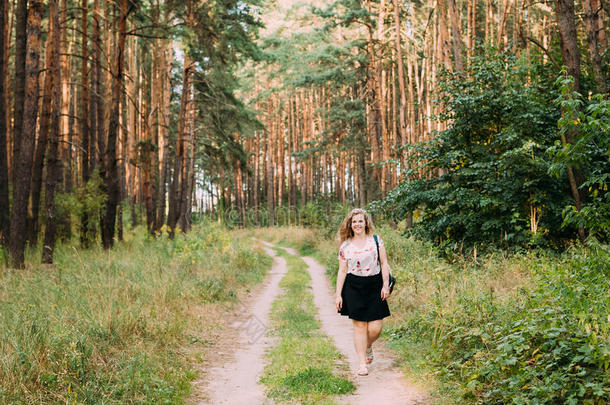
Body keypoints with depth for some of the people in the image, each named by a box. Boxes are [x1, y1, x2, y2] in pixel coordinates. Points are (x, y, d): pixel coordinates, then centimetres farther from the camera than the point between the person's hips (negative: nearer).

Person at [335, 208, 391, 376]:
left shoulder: (376, 240, 4)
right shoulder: (345, 246, 5)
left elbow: (384, 264, 5)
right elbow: (342, 271, 7)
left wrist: (385, 285, -4)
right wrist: (338, 294, 2)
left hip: (374, 286, 0)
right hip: (354, 288, 0)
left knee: (375, 327, -3)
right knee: (359, 326, -2)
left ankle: (368, 347, 30)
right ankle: (362, 364, 6)